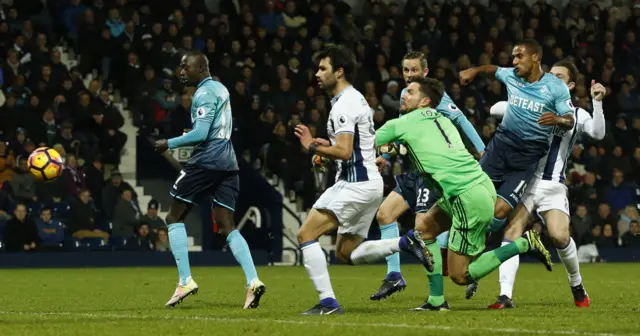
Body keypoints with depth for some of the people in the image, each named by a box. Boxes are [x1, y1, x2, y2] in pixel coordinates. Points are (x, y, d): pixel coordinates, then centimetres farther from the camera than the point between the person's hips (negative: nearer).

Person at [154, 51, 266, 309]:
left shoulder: (204, 93, -11)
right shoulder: (220, 89, 18)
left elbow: (201, 133, -19)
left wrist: (170, 144, -10)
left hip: (206, 161, -9)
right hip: (228, 163, 9)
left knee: (174, 217, 3)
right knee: (227, 227, 5)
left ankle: (185, 281, -5)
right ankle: (253, 281, -13)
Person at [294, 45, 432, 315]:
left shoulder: (344, 105, -15)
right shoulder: (356, 99, 18)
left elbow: (344, 152, -25)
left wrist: (313, 147, -13)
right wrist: (327, 146, 17)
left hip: (354, 185, -10)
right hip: (369, 183, 10)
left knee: (306, 234, -12)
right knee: (345, 252, 19)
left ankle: (327, 301, -16)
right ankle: (405, 244, 12)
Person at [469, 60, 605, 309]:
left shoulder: (576, 115, 11)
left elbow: (598, 133, -6)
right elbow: (495, 110, 3)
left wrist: (597, 102, -16)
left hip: (553, 187, -1)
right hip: (524, 179, 1)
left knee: (560, 236, -18)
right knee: (512, 230, -19)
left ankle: (576, 285, 10)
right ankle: (506, 295, -23)